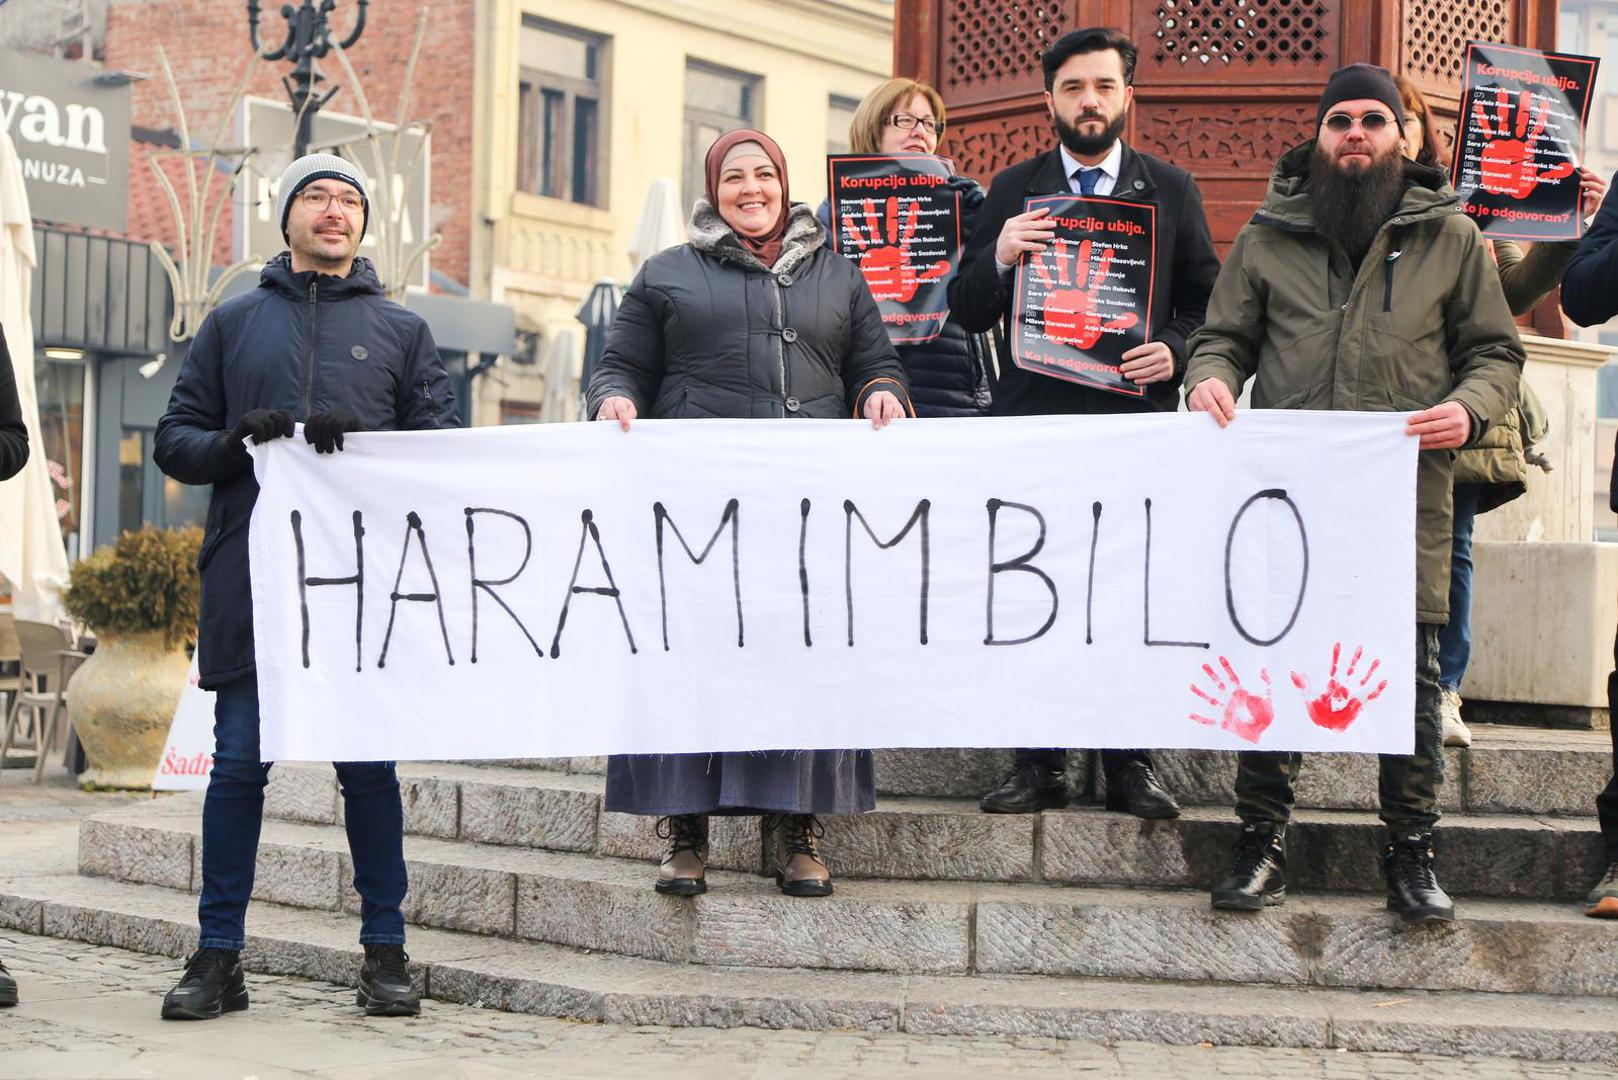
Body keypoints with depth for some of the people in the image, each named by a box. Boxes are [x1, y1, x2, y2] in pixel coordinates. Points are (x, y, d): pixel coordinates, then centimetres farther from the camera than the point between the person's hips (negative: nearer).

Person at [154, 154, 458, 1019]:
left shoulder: (401, 331, 15)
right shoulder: (232, 324, 16)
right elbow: (174, 441, 13)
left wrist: (362, 442, -12)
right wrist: (231, 444, -8)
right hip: (249, 576, 0)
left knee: (369, 766, 1)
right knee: (238, 762, 0)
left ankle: (384, 951, 9)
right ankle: (218, 956, 7)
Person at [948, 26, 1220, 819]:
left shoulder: (1172, 190, 11)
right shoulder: (1012, 191, 10)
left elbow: (1207, 301, 13)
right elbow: (968, 315, 7)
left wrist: (1175, 352, -7)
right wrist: (998, 258, -13)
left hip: (1136, 413, 0)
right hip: (1034, 419, 0)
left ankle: (1130, 763, 8)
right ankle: (1041, 763, 6)